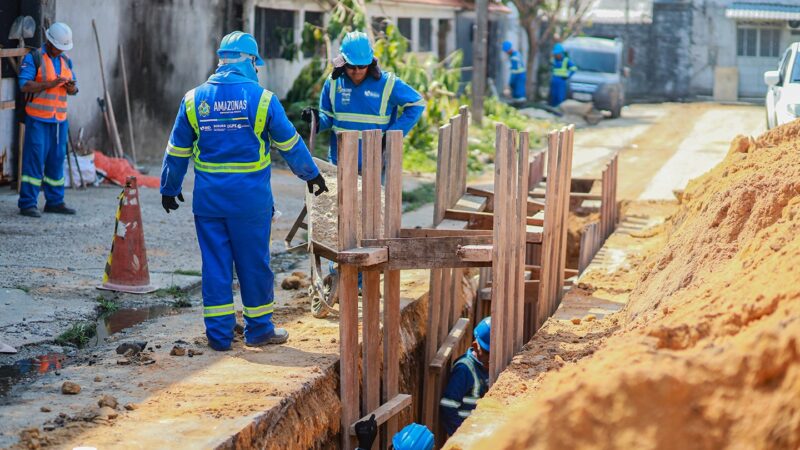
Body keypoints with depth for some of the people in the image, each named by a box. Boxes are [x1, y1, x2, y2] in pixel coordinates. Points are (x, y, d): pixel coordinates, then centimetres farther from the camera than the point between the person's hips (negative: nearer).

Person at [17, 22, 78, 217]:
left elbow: (74, 89, 19)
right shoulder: (33, 58, -4)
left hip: (59, 119, 6)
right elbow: (24, 85, -14)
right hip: (38, 118, -6)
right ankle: (28, 203, -5)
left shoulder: (66, 61, 16)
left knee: (57, 159, 9)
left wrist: (72, 88, -6)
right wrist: (50, 84, -22)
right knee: (34, 159, -7)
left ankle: (55, 201, 17)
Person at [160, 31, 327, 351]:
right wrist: (312, 176, 16)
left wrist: (169, 188, 21)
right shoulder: (261, 99, -6)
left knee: (215, 264, 8)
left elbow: (177, 151, 9)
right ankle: (259, 329, 18)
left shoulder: (194, 99, 3)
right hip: (250, 198, -2)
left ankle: (219, 333, 11)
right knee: (253, 264, 8)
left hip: (209, 197, 3)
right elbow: (290, 144, 3)